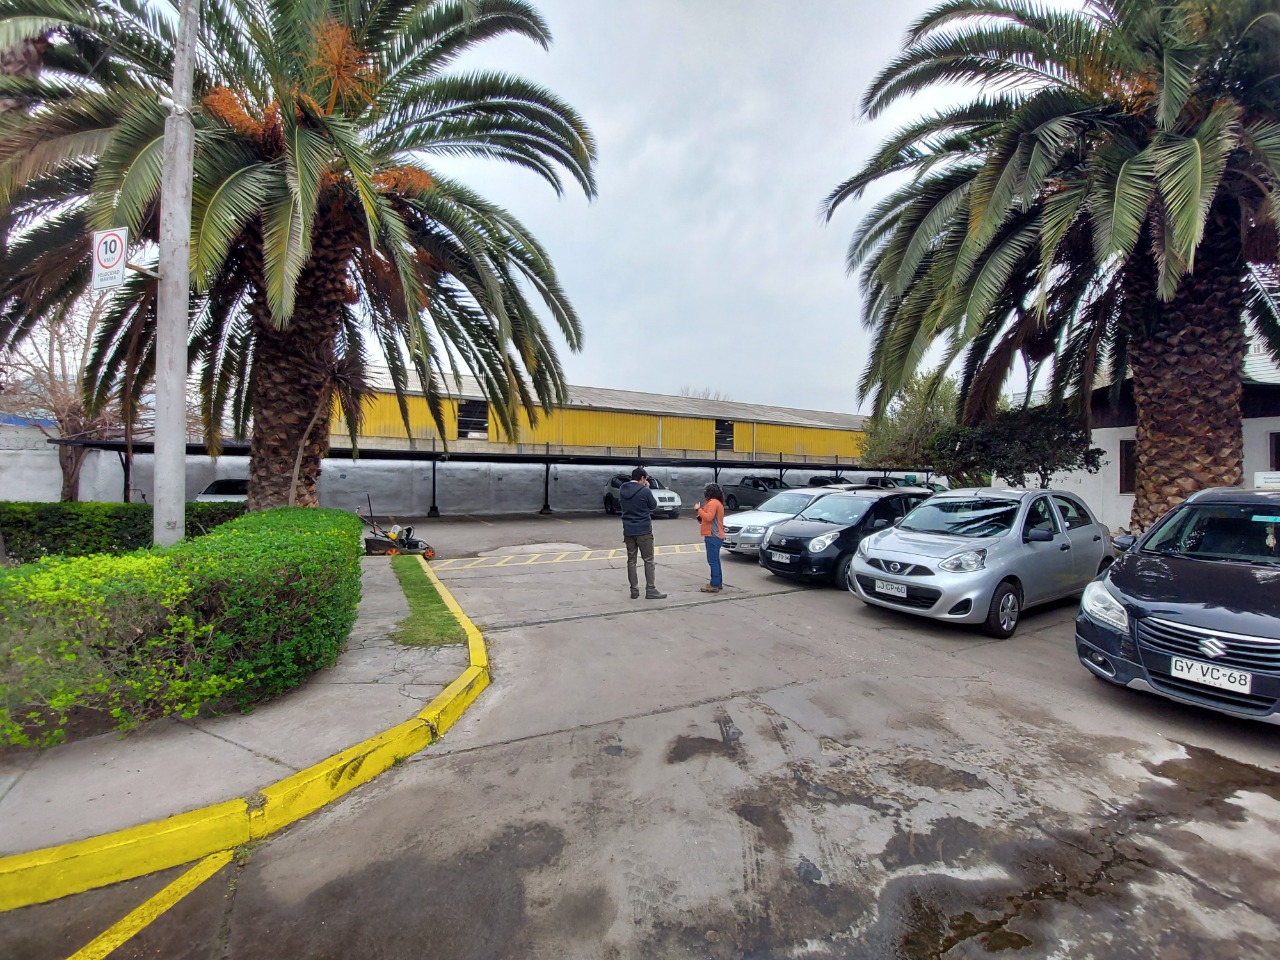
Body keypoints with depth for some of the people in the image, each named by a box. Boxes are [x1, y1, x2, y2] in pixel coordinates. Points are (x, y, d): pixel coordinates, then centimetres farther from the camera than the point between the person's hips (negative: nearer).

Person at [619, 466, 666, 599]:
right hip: (643, 530, -5)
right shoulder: (645, 491, -15)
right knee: (648, 560, 4)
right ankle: (650, 590, 5)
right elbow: (653, 505, 0)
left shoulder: (622, 489, 1)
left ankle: (634, 590, 13)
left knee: (631, 561, 11)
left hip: (628, 530, 5)